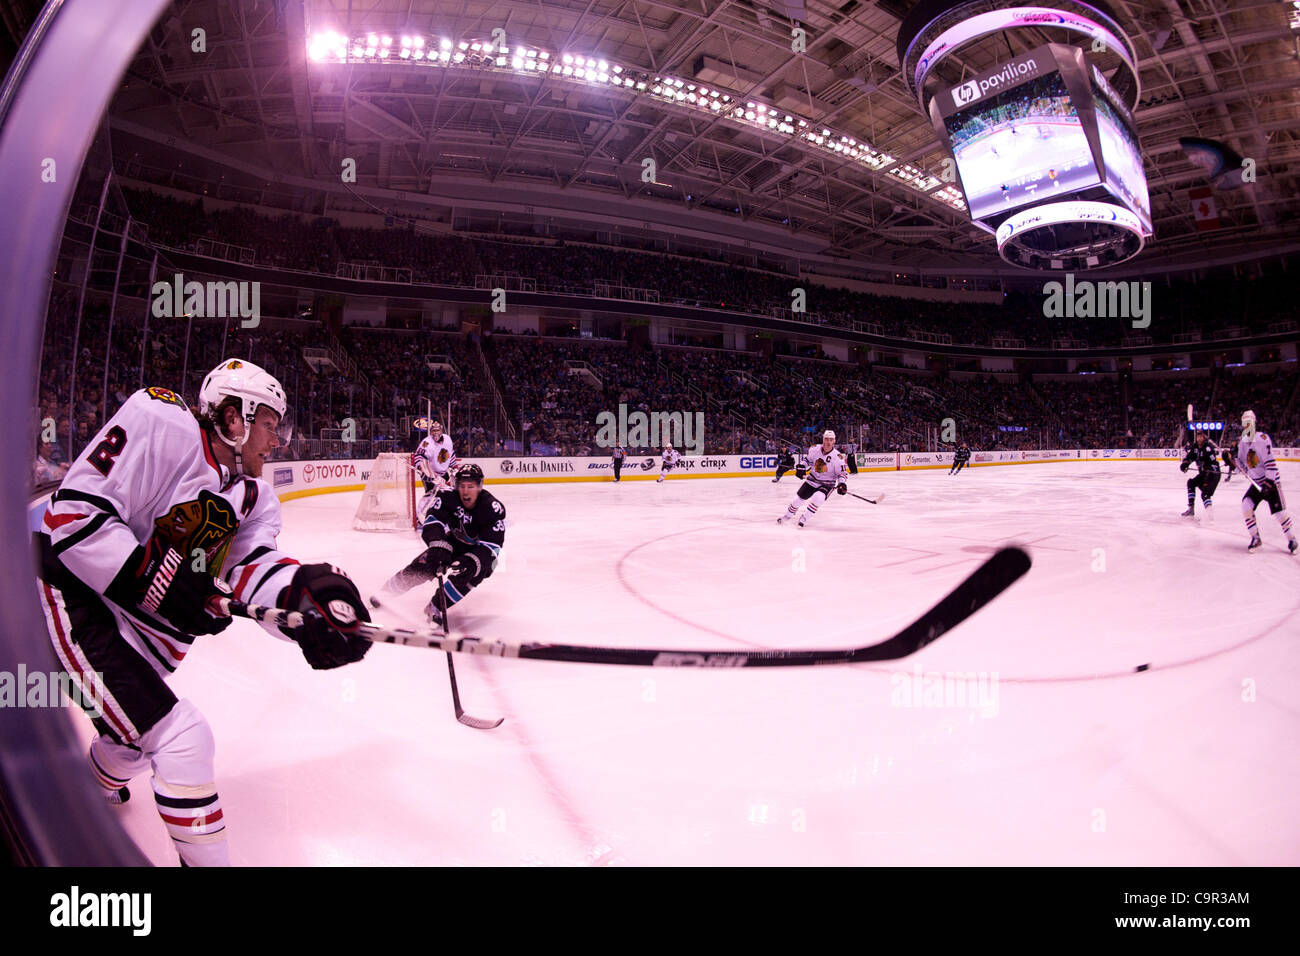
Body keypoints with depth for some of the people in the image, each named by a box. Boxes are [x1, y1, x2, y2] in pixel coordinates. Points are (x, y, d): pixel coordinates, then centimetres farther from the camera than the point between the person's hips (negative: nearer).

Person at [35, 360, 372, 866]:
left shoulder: (254, 496, 3)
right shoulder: (159, 423, -21)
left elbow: (249, 562, -12)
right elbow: (75, 514, -24)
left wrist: (306, 592, -33)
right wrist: (158, 580, -28)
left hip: (147, 623, 9)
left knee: (136, 737, 28)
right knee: (181, 741, -15)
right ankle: (206, 857, 2)